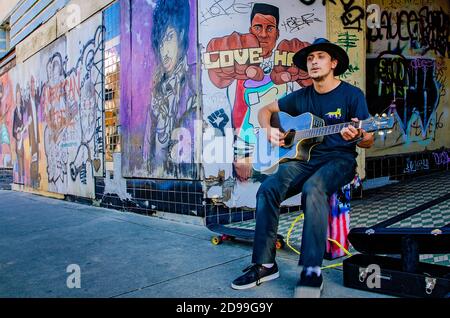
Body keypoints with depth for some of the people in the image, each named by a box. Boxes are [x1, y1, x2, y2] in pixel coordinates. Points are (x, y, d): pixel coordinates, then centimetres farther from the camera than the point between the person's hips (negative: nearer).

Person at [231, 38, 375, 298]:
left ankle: (312, 271, -32)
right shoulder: (301, 97, 11)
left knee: (313, 188, -38)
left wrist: (357, 136, -25)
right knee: (268, 189, -22)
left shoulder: (352, 94, -1)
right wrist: (269, 130, 1)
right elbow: (266, 110, 22)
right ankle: (265, 264, -14)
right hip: (305, 156, 4)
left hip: (340, 159, -4)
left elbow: (369, 141, -1)